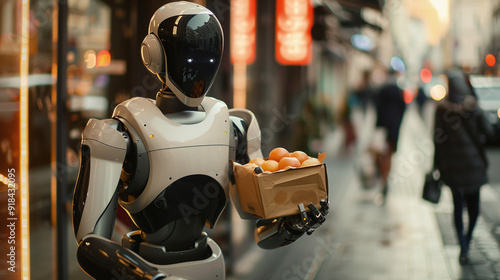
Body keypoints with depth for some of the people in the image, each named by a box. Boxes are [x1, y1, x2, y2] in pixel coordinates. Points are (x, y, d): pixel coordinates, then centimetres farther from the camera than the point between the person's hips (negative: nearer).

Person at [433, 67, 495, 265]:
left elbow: (437, 138, -6)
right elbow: (489, 132, -6)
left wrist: (437, 165, 2)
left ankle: (463, 248, 0)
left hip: (451, 164, 1)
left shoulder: (441, 109, -7)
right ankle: (468, 238, 29)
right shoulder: (473, 108, -10)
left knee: (458, 204, 6)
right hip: (473, 161, -1)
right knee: (473, 201, 18)